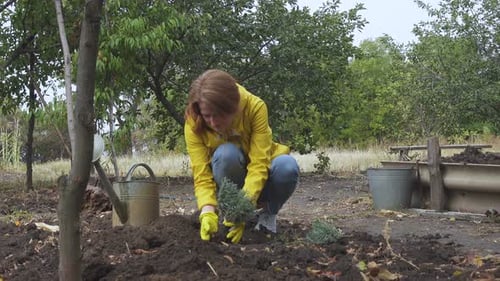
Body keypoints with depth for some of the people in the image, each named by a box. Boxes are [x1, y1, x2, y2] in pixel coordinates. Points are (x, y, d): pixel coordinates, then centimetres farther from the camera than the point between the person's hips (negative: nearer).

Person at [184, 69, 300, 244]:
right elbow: (201, 175, -26)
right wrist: (208, 212, -44)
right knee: (226, 153, -34)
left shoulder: (255, 107, -29)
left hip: (259, 175, 1)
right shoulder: (193, 123, -24)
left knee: (287, 166, -33)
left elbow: (259, 164, -32)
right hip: (229, 178, 0)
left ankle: (267, 214, -3)